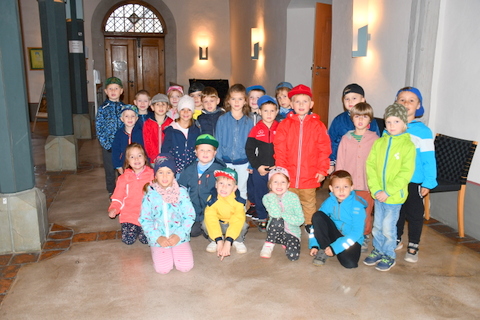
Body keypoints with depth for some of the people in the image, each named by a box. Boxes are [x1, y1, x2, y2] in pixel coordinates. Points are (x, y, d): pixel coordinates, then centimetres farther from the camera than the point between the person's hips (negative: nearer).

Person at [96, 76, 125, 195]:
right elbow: (99, 128, -5)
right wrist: (106, 144, -13)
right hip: (108, 145, -1)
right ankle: (112, 192, 27)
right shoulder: (103, 108, -3)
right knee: (110, 170, 11)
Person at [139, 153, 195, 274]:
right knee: (163, 268, -16)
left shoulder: (181, 192, -3)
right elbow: (144, 219, -1)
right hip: (158, 238, 0)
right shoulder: (150, 195, -2)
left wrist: (179, 235, -13)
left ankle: (175, 250, 18)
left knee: (185, 266, -13)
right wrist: (158, 237, -12)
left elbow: (189, 216, -2)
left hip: (179, 236, 0)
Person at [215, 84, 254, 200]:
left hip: (243, 163, 1)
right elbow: (218, 142, 0)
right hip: (226, 162, -1)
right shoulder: (222, 120, -2)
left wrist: (251, 164, -1)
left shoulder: (248, 122, 1)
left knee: (241, 191, 13)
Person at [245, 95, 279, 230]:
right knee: (260, 195, 9)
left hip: (277, 170, 0)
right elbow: (249, 149, -1)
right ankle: (262, 219, 25)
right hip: (259, 170, 0)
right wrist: (257, 166, -7)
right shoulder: (255, 130, -2)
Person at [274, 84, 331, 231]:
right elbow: (279, 150, -1)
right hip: (289, 175, 0)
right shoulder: (285, 124, 1)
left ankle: (310, 225, 29)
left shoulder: (317, 125, 1)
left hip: (310, 176, 0)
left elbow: (324, 150, 1)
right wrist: (281, 170, -6)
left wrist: (322, 170, -4)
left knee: (309, 202, 13)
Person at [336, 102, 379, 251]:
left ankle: (363, 239, 28)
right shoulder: (346, 138, 2)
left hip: (367, 184, -1)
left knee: (365, 214, 8)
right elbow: (340, 162, 4)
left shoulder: (374, 139, -2)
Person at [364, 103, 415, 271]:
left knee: (388, 228, 5)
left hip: (394, 196, -4)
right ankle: (378, 251, 35)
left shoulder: (408, 145, -10)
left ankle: (389, 256, 24)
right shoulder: (379, 143, 2)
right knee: (377, 225, 16)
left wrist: (388, 192, -17)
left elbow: (406, 173, -14)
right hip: (378, 194, 4)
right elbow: (370, 165, -1)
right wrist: (375, 189, -11)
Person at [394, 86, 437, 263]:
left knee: (414, 214, 9)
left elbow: (429, 159, -8)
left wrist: (428, 182, -10)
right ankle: (396, 240, 37)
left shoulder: (423, 131, -9)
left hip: (414, 181, -3)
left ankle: (413, 247, 25)